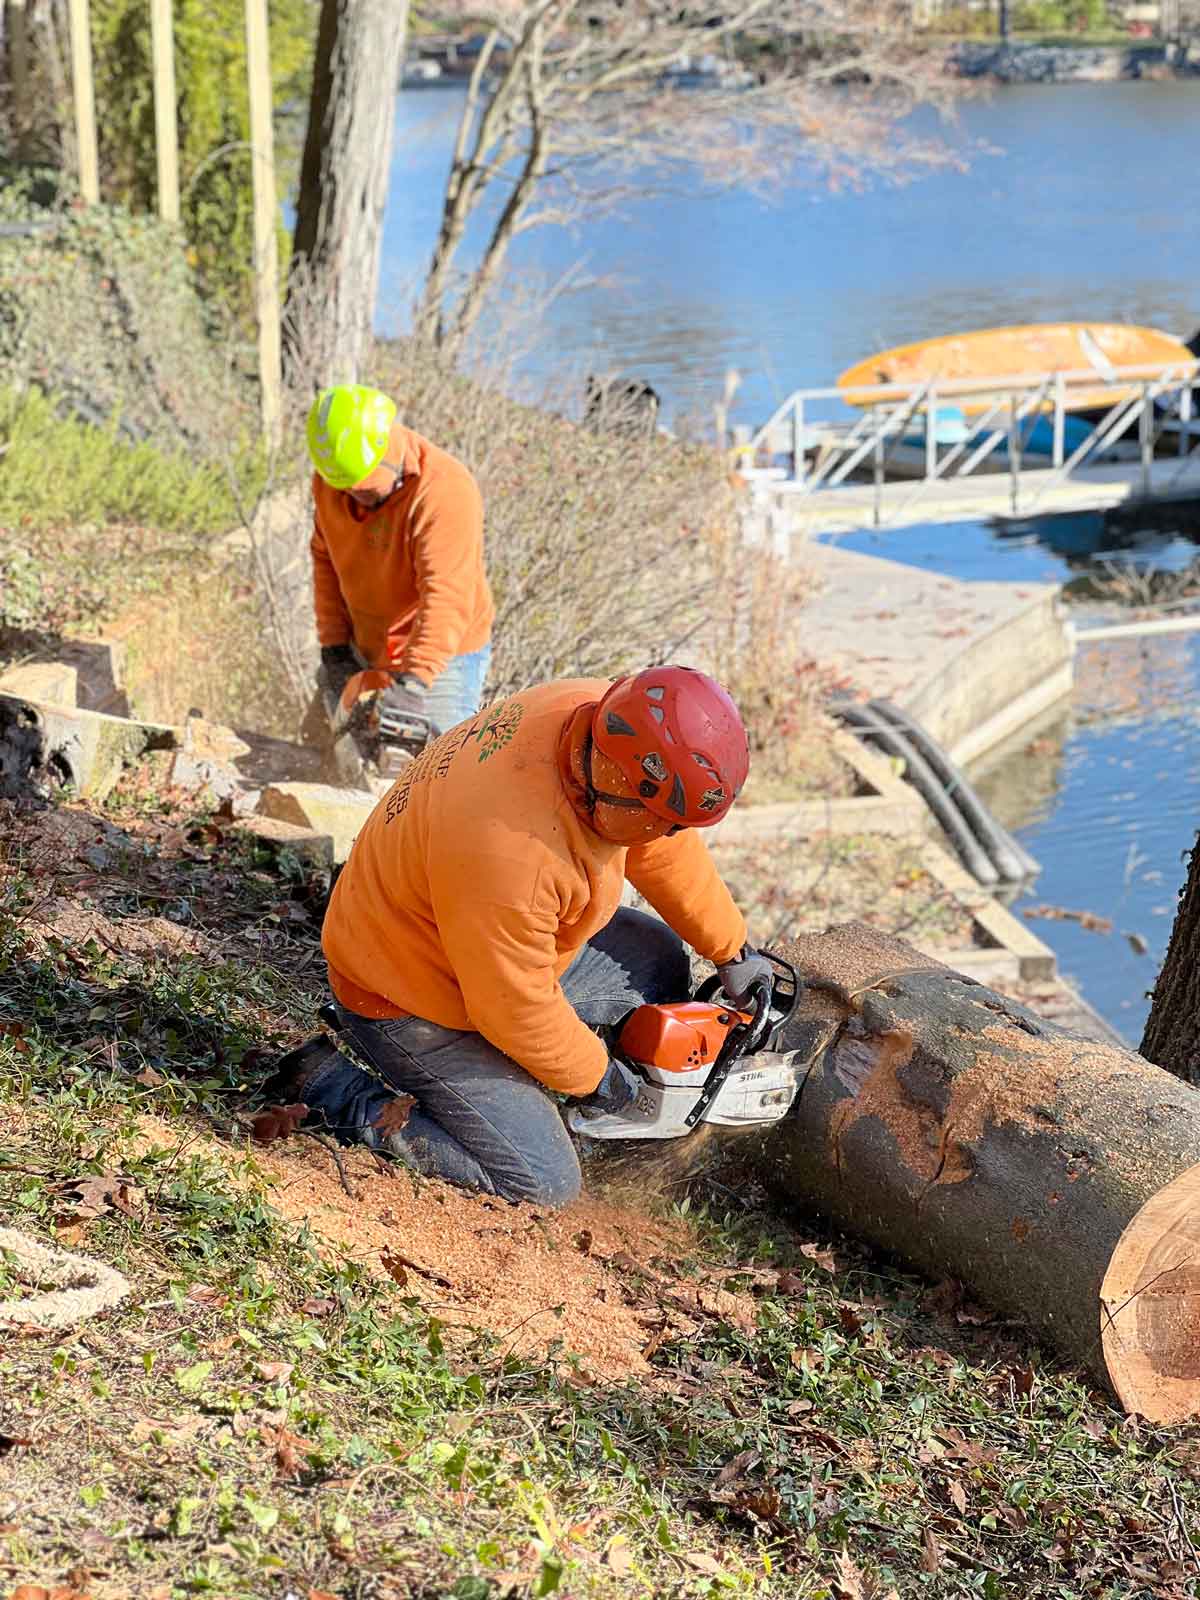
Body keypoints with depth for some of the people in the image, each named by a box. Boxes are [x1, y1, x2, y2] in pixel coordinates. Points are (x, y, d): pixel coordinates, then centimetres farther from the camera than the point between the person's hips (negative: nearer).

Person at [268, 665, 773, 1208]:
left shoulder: (600, 714, -17)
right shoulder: (512, 847, -42)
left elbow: (669, 850, 2)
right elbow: (518, 1010, -27)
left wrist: (732, 951, 11)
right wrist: (595, 1075, -10)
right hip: (410, 1002, -9)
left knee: (657, 958, 10)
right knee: (543, 1182, -6)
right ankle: (337, 1093, 1)